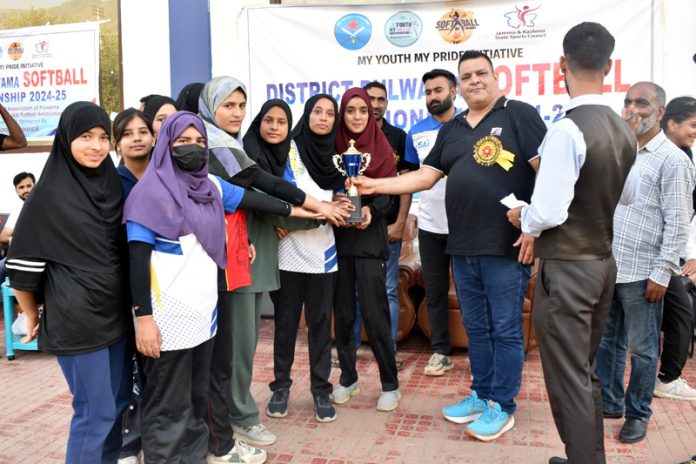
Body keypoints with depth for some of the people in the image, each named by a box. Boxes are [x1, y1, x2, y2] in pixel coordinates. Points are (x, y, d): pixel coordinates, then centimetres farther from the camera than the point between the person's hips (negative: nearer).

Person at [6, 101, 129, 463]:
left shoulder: (112, 184, 6)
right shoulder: (49, 193, -12)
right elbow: (22, 264, -7)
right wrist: (34, 318, 2)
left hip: (114, 311, 6)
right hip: (75, 318, -6)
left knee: (111, 404, 15)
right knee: (96, 412, 1)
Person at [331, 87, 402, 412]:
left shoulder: (381, 148, 4)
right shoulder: (332, 147, 7)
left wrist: (370, 209, -18)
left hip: (369, 236, -2)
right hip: (338, 236, 2)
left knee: (374, 313, -5)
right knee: (342, 312, 6)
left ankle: (390, 384, 8)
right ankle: (348, 377, 22)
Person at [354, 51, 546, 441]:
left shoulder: (518, 114, -4)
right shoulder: (452, 130, 16)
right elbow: (426, 177, 14)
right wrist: (375, 185, 6)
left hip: (506, 245, -6)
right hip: (463, 247, 6)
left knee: (505, 330, 4)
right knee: (476, 327, 16)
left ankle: (503, 407, 18)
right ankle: (482, 395, 31)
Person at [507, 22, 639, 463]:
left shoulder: (567, 129, -20)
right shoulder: (624, 130, 5)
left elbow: (548, 213, -23)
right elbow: (629, 194, 20)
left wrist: (521, 216, -3)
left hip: (567, 269, -9)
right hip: (604, 263, 9)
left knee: (568, 380, 3)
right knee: (587, 372, 21)